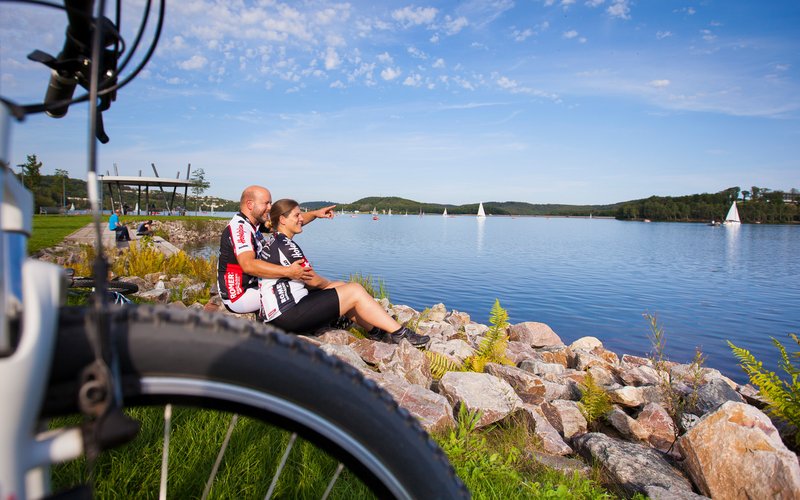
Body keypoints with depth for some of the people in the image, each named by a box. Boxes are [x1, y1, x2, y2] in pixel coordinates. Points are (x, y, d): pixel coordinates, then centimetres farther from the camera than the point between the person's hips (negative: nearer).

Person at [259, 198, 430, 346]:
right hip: (288, 316, -10)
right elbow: (313, 280, -11)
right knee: (355, 291, -8)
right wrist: (329, 284, 11)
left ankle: (376, 330, 18)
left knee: (341, 286, 16)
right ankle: (400, 334, 0)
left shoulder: (272, 240, 17)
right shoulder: (284, 244, -15)